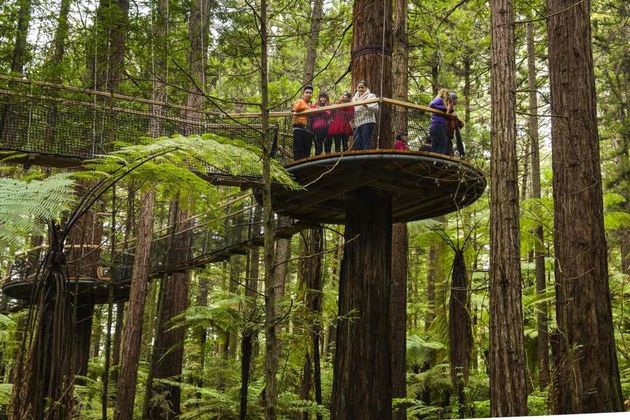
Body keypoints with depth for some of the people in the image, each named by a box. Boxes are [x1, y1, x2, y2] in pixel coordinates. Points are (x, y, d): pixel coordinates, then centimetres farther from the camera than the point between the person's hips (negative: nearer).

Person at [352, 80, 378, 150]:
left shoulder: (371, 96, 4)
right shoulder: (354, 98, 22)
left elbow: (376, 108, -10)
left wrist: (366, 106, -24)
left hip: (367, 122, -5)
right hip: (357, 124, 6)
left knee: (365, 145, -12)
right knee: (357, 145, 0)